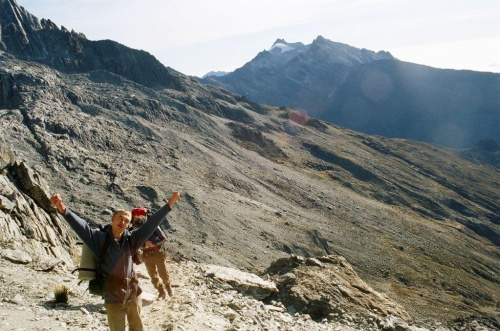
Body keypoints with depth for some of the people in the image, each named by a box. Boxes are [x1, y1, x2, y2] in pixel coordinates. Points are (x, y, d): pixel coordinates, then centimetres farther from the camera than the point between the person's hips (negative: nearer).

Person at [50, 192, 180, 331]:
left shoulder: (130, 239, -1)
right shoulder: (100, 239, -11)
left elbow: (151, 224, 0)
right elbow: (82, 226, -25)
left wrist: (169, 204, -1)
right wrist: (63, 209, -41)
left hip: (133, 292, 4)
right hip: (113, 295, -3)